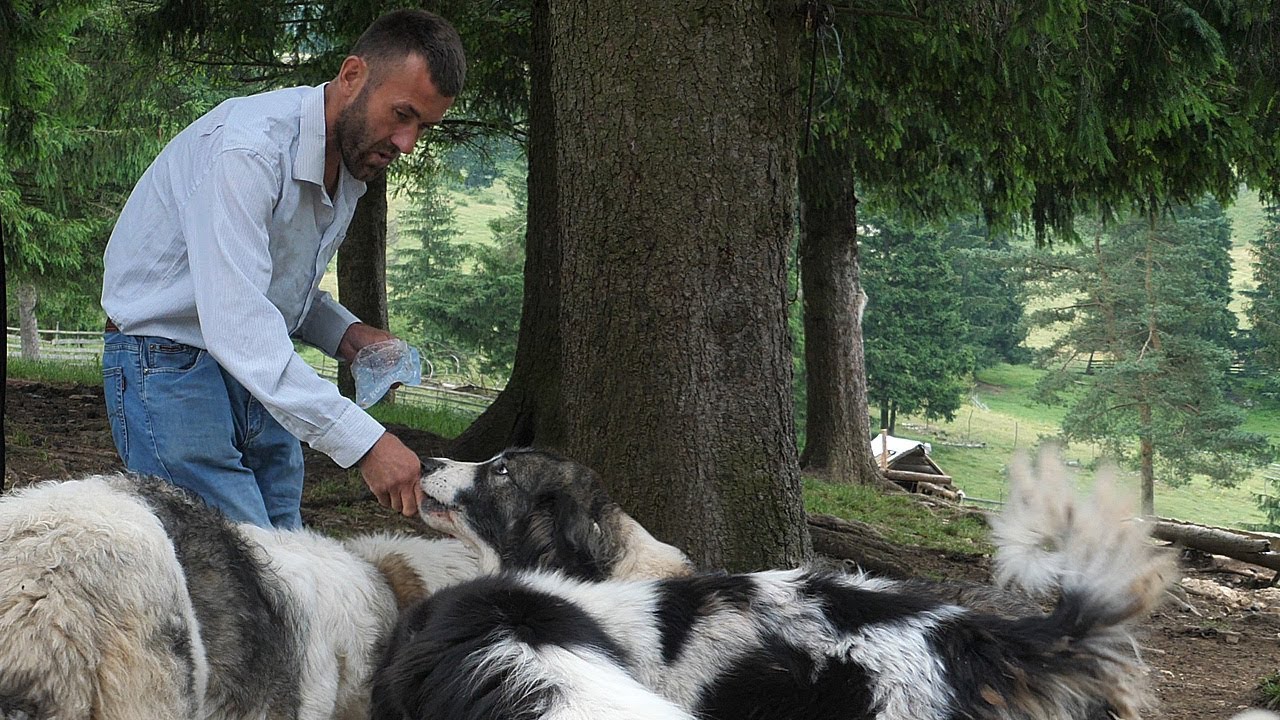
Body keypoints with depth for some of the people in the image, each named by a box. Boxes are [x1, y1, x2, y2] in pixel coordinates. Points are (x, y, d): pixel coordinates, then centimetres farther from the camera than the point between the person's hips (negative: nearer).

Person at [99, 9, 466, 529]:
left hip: (261, 369, 9)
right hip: (171, 365, -9)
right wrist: (363, 442, -39)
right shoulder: (248, 147, -25)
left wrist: (345, 334, -2)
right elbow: (235, 322, -35)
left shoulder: (356, 159, 5)